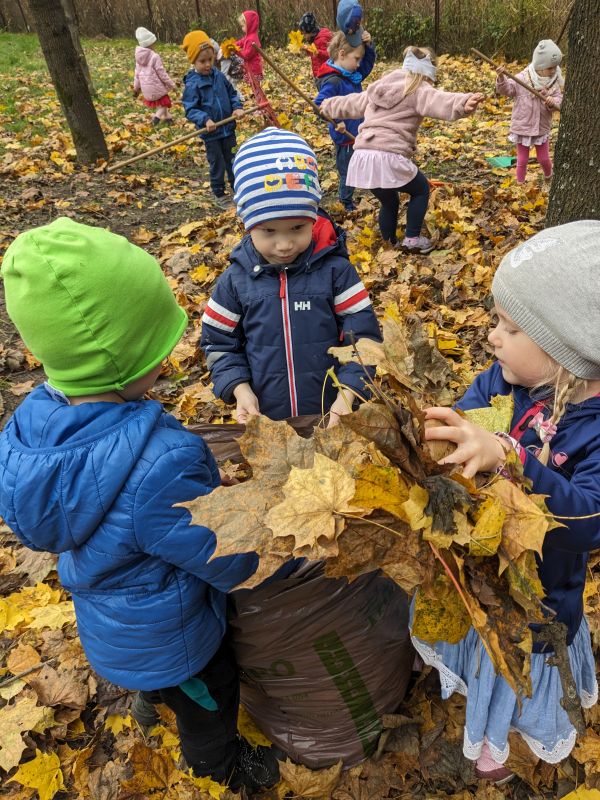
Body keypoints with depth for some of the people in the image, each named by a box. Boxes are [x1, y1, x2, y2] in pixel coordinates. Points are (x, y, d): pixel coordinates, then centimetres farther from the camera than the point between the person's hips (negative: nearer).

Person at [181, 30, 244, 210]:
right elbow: (190, 110, -16)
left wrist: (237, 107, -7)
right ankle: (219, 195, 22)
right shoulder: (192, 84, -14)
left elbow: (232, 93, 12)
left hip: (228, 128, 5)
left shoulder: (219, 76, 1)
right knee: (217, 165, 6)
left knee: (233, 161, 15)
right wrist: (205, 120, -32)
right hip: (211, 133, -5)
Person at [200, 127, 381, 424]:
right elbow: (218, 341, 3)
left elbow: (361, 333, -8)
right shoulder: (236, 279, -6)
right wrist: (240, 388, -11)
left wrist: (347, 394, -18)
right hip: (266, 418, 1)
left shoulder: (335, 269, -10)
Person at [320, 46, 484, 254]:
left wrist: (327, 105, 59)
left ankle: (390, 244, 34)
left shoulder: (378, 89, 26)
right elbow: (440, 102, -19)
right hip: (389, 157, -7)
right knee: (421, 189, 20)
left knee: (389, 201, 28)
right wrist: (463, 103, -38)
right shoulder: (418, 91, 3)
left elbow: (351, 104, 42)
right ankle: (412, 239, 16)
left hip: (362, 157, 7)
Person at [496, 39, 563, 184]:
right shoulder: (522, 79, -13)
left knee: (544, 159, 12)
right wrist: (501, 78, -33)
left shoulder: (554, 83, -3)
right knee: (522, 160, 7)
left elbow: (559, 100, -4)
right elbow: (506, 89, -14)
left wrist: (553, 102, -28)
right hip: (522, 127, -3)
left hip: (542, 128, 3)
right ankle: (520, 183, 24)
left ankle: (549, 177, 41)